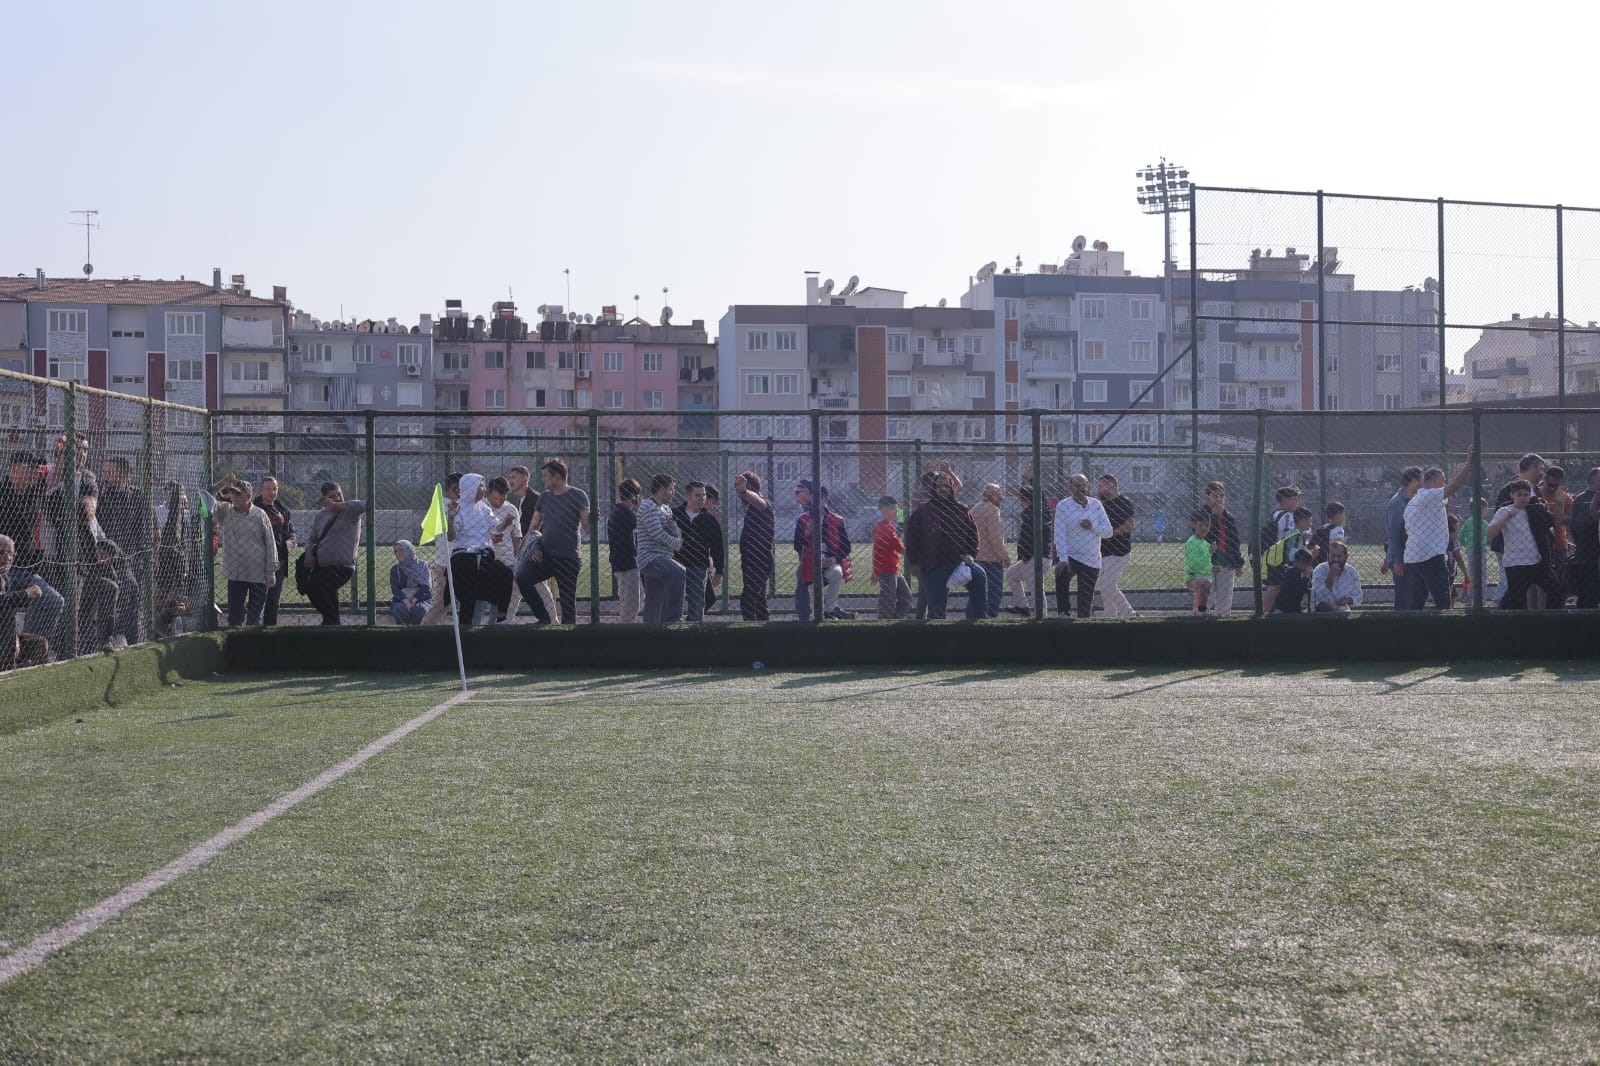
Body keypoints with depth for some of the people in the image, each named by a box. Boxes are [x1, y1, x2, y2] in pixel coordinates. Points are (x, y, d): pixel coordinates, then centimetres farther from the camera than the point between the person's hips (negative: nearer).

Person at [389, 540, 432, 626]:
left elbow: (425, 586, -3)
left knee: (419, 609, -37)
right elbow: (394, 588, -1)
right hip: (402, 600, 1)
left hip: (422, 599, -1)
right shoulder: (395, 569, 12)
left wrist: (414, 600, -19)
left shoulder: (422, 565, 7)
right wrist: (406, 601, -21)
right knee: (399, 609, -35)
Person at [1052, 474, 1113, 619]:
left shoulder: (1096, 505, 7)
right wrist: (1063, 559, -23)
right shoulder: (1063, 505, -2)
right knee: (1062, 575, -36)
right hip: (1069, 556, -3)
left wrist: (1093, 527, -16)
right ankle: (1064, 613, -29)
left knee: (1086, 601, 3)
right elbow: (1060, 534, -11)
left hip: (1091, 561, 3)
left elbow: (1108, 531, 5)